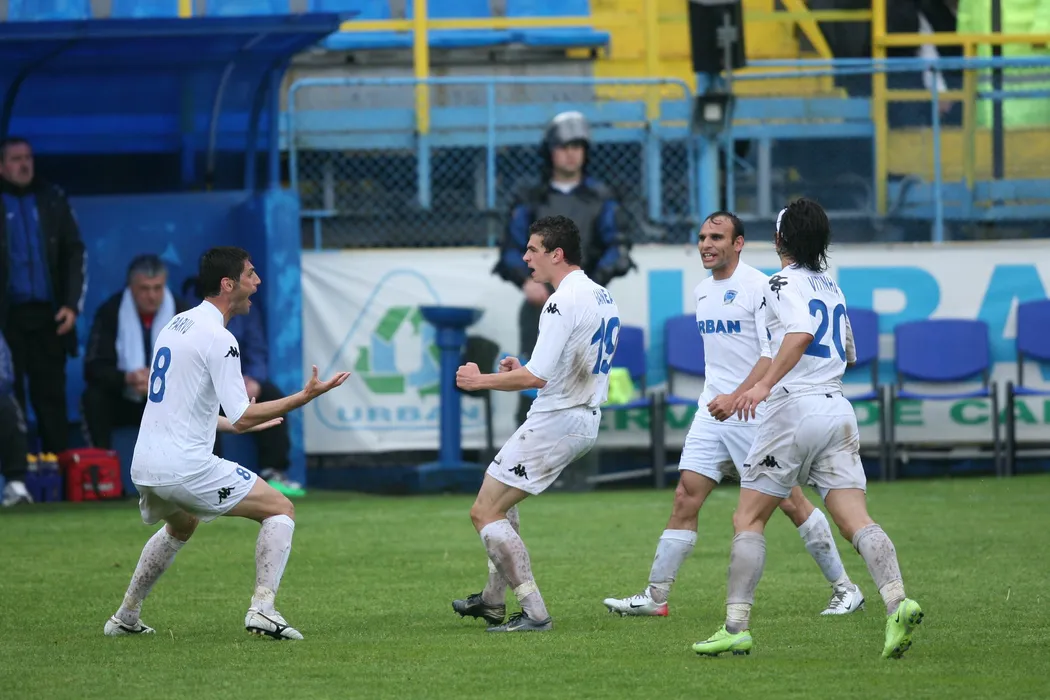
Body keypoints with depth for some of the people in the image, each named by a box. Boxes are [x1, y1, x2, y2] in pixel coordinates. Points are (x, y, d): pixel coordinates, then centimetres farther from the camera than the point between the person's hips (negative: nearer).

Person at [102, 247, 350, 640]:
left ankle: (125, 618, 38)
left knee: (180, 527, 37)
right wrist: (305, 397, -17)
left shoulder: (177, 324, 14)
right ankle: (262, 608, -13)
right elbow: (243, 416, -18)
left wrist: (232, 425, 31)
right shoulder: (218, 339, -14)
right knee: (280, 511, 1)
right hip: (186, 467, -9)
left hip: (144, 466, 9)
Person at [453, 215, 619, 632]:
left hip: (554, 423, -10)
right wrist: (523, 369, 14)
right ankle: (494, 599, 32)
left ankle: (534, 613, -9)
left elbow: (537, 378, -26)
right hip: (585, 421, 10)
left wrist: (480, 381, -13)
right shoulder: (602, 297, 12)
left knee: (485, 513, -5)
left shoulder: (563, 302, -20)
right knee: (500, 497, 28)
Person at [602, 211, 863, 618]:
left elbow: (773, 355, -18)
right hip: (712, 412, 7)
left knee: (789, 501, -2)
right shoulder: (702, 291, 13)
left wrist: (736, 397, -26)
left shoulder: (758, 287, -11)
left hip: (755, 413, -7)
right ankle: (655, 596, 1)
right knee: (685, 498, 0)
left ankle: (845, 590, 9)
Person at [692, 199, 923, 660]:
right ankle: (896, 601, -26)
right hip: (838, 409, 7)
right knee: (856, 521, -4)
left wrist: (765, 384, -30)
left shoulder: (785, 282, -4)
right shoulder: (831, 286, 20)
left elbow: (802, 334, -22)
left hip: (796, 409, -7)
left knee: (748, 518, 4)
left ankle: (736, 626, 1)